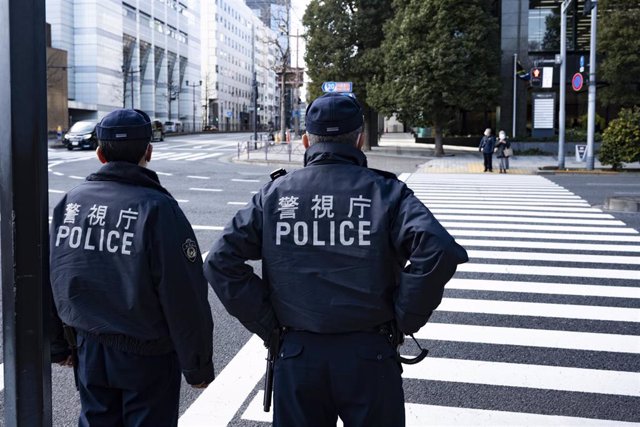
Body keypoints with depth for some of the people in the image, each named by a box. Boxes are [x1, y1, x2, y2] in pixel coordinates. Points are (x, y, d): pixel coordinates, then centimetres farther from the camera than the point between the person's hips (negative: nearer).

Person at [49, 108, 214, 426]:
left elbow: (51, 281, 7)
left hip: (90, 352, 5)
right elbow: (185, 299, -18)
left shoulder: (69, 203, -2)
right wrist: (198, 366, -7)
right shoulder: (158, 209, -19)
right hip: (146, 356, -5)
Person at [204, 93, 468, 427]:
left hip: (296, 357, 2)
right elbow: (440, 251, -21)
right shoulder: (385, 192, -7)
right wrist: (404, 319, -9)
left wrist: (264, 323, 0)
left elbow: (221, 261, -5)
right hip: (369, 358, -1)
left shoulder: (274, 194, 0)